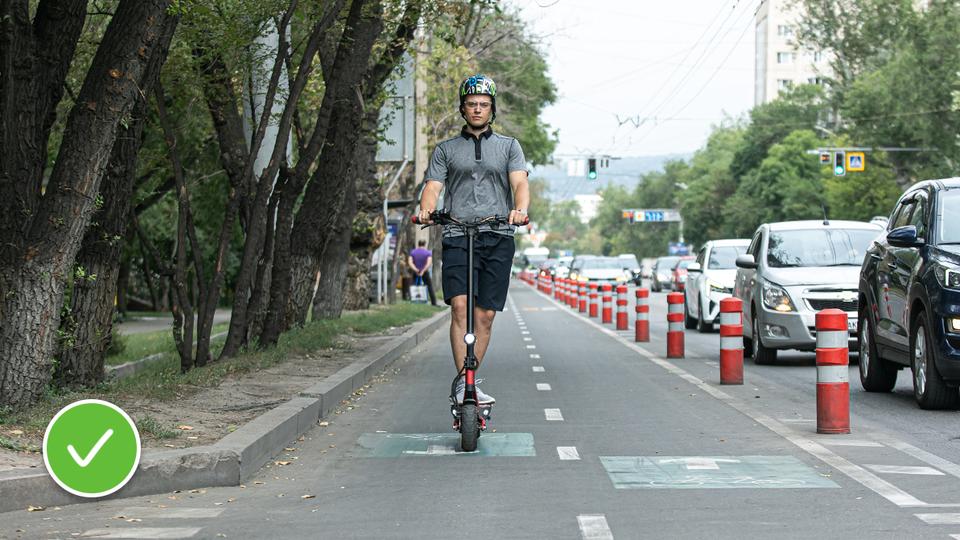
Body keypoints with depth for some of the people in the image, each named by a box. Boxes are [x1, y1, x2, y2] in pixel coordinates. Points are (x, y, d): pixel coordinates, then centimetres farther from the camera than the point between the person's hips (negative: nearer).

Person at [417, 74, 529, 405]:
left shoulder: (509, 147, 15)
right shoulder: (446, 150, 16)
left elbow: (520, 182, 0)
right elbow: (433, 186, 4)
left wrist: (521, 209, -22)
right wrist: (426, 209, -19)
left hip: (498, 238, 1)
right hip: (457, 237, -1)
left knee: (485, 314, 0)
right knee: (460, 306, -18)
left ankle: (468, 384, 8)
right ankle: (464, 382, -18)